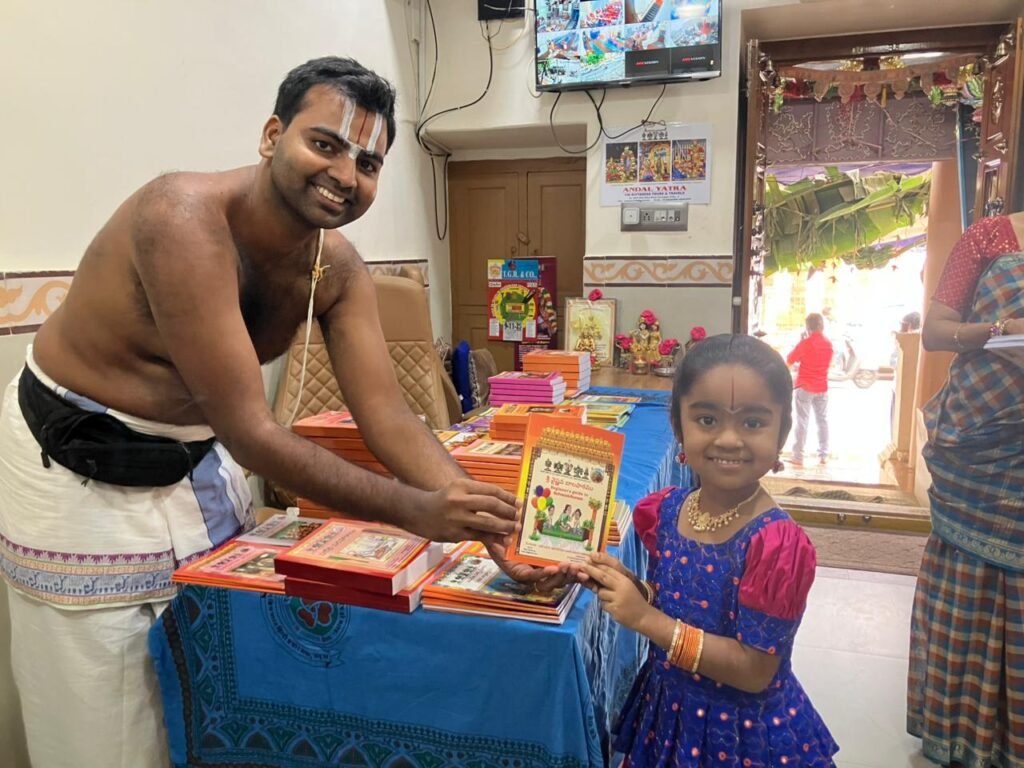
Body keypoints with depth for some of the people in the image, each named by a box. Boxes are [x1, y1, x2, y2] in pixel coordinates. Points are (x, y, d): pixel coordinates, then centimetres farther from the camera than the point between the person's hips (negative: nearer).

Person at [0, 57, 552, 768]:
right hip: (79, 469, -6)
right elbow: (251, 432, -31)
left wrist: (490, 519, -22)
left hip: (203, 461, 6)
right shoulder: (186, 217, -29)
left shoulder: (338, 267, -7)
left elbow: (389, 416, -9)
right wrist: (415, 510, -31)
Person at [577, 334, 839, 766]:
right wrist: (626, 585, -14)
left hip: (742, 733, -5)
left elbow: (754, 672, -24)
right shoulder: (666, 509, -8)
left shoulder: (775, 543, -26)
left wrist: (645, 619, -26)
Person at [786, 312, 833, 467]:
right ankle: (823, 455, 16)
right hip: (822, 388, 5)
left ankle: (798, 457, -2)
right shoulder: (828, 344, 3)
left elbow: (789, 360, -6)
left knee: (802, 422, -2)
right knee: (822, 421, 13)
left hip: (805, 387, -5)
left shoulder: (805, 343, -15)